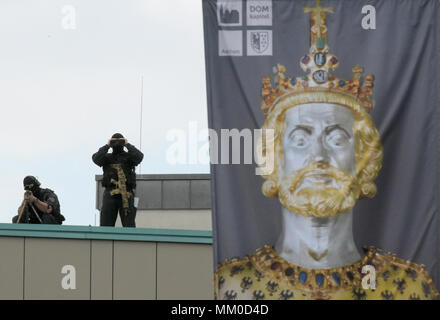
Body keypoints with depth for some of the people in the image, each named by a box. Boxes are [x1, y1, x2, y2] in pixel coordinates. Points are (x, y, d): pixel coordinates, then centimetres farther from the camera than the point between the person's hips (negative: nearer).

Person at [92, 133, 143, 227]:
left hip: (126, 194, -1)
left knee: (129, 225, -3)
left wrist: (127, 145, -2)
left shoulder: (129, 157, 11)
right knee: (106, 225, -2)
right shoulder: (107, 157, 15)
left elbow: (139, 157, -9)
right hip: (110, 194, 1)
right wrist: (107, 146, 0)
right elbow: (96, 159, -4)